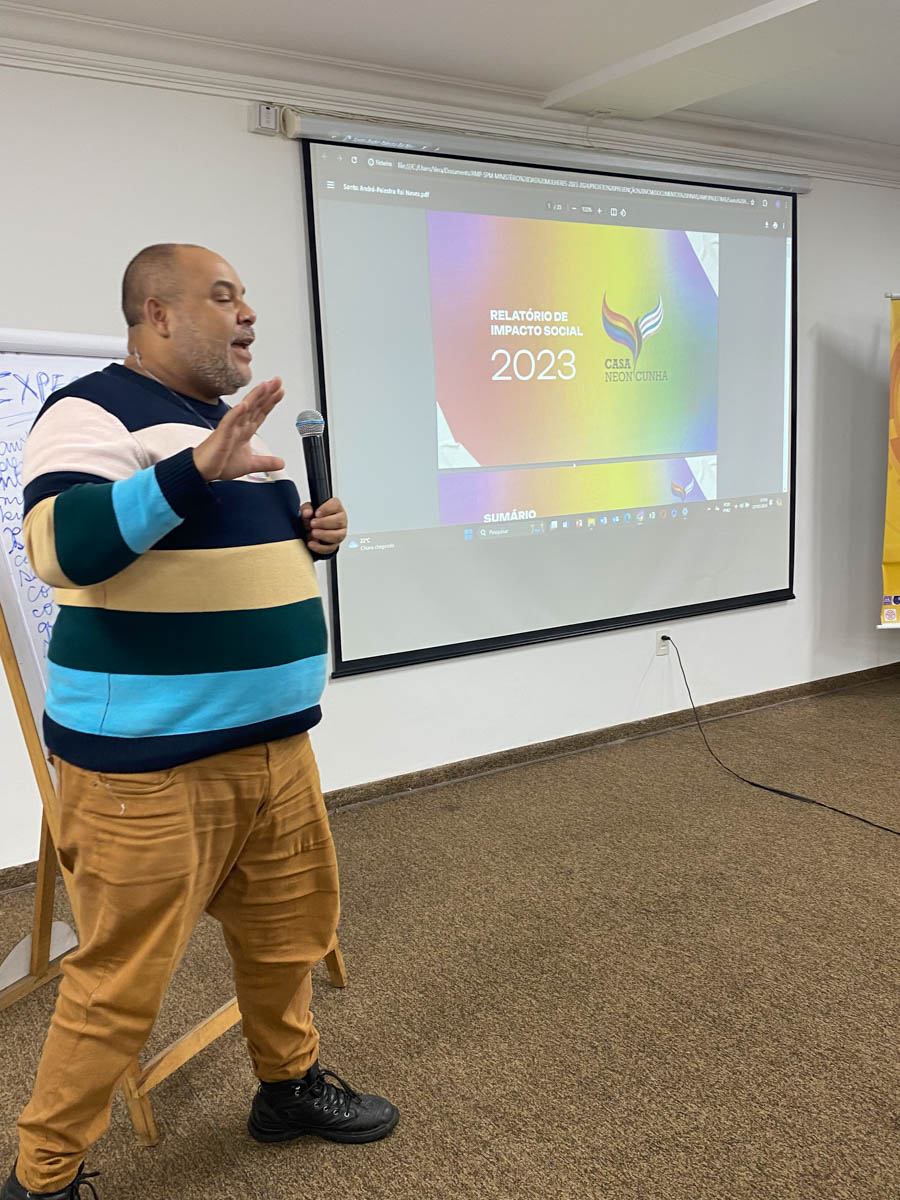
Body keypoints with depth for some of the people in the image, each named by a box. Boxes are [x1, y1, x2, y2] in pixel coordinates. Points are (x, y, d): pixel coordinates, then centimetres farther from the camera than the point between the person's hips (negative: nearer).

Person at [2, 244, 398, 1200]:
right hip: (147, 765, -8)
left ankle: (289, 1083, 43)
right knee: (121, 979, 2)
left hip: (274, 744, 9)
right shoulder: (94, 412, -10)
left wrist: (313, 535, 7)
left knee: (288, 932, 20)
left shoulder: (234, 421, 18)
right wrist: (194, 470, -34)